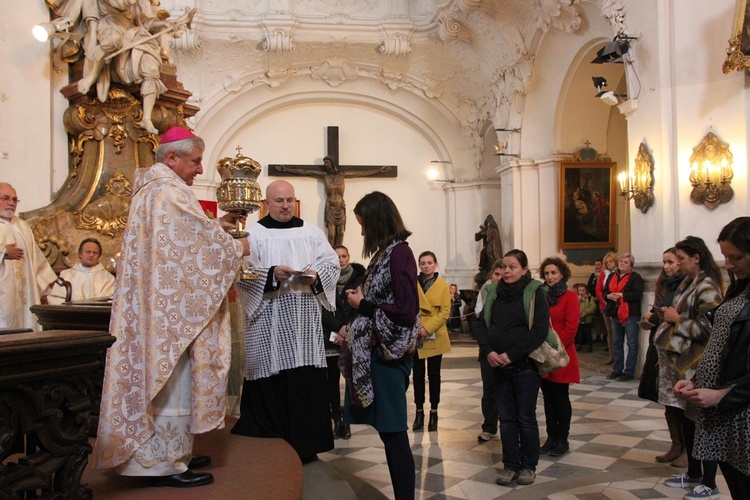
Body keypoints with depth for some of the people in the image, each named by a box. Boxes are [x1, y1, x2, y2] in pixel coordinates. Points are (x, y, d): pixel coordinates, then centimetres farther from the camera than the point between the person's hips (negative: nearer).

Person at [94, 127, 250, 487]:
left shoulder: (153, 188, 18)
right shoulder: (167, 190, -15)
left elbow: (185, 236, 22)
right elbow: (199, 238, -15)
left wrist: (218, 225, 11)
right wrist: (237, 247, 0)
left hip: (159, 304, 11)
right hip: (170, 306, -11)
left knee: (166, 376, 14)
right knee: (171, 379, -5)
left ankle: (172, 453, 22)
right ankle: (165, 463, 3)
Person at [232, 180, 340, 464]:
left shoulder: (311, 232, 14)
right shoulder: (253, 234, 4)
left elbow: (333, 263, 9)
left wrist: (316, 276, -10)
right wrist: (271, 274, -21)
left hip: (305, 321, 3)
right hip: (268, 320, -3)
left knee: (308, 381, 3)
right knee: (272, 384, -4)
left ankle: (305, 445, 14)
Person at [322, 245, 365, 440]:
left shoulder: (359, 278, 2)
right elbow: (323, 309, 0)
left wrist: (348, 328, -10)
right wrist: (339, 328, -11)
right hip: (331, 336, 2)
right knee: (332, 380, 4)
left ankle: (346, 420, 4)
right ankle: (337, 420, 12)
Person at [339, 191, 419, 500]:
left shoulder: (399, 252, -14)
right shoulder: (386, 252, 12)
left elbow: (406, 311, -20)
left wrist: (363, 304, -11)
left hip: (389, 354, -9)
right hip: (377, 351, 9)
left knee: (393, 433, -2)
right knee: (388, 431, 12)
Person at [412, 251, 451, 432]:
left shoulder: (443, 286, 0)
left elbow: (445, 312, -6)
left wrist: (427, 328, -17)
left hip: (434, 337, -1)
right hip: (415, 337, 1)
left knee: (433, 375, 8)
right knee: (418, 375, 8)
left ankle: (433, 412, 18)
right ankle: (419, 412, 18)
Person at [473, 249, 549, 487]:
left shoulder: (535, 293, -7)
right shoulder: (493, 291, 6)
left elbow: (540, 330, -14)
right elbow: (479, 322, 5)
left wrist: (511, 354, -18)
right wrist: (488, 351, -11)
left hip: (525, 365, -4)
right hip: (498, 365, 4)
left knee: (526, 418, 6)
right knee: (506, 418, 9)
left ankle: (529, 466, 20)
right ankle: (510, 465, 20)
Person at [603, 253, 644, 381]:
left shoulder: (635, 277, -5)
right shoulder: (612, 276, 13)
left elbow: (637, 294, -17)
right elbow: (604, 292, 11)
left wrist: (621, 295, -20)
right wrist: (609, 296, -11)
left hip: (630, 314, -6)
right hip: (615, 314, 7)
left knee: (631, 344, -2)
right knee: (617, 343, 12)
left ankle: (629, 371, 2)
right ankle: (617, 370, 20)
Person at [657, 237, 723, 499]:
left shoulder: (707, 288, -16)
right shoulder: (687, 283, 13)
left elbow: (708, 328, -24)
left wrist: (677, 319, -14)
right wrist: (669, 316, 8)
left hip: (696, 366, -9)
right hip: (678, 361, 10)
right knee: (684, 418, 16)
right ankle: (693, 472, 30)